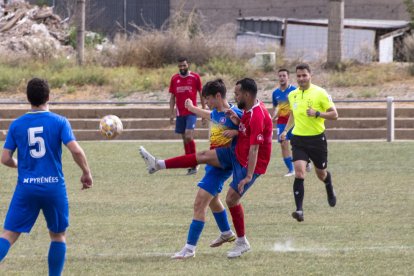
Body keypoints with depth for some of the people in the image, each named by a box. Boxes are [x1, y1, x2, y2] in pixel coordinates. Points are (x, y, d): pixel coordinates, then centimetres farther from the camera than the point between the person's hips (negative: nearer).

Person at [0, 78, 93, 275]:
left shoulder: (17, 125, 2)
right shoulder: (59, 122, -4)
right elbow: (76, 150, -14)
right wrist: (86, 173, 1)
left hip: (26, 187, 1)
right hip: (54, 187, -1)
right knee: (58, 236, 17)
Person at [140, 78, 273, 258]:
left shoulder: (258, 116, -28)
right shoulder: (249, 110, 1)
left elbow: (254, 149, -30)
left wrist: (248, 176, -31)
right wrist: (237, 121, -4)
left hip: (250, 163, -9)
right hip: (237, 153, 9)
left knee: (232, 198, -7)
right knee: (203, 156, 6)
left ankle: (242, 243, 9)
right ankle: (158, 165, 12)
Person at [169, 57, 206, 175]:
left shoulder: (195, 77, -2)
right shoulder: (174, 79, 7)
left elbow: (201, 94, 4)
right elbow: (172, 97, 11)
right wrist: (171, 114, 4)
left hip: (192, 112, -4)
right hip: (180, 113, 4)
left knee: (188, 136, -17)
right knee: (185, 139, 6)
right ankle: (190, 165, 13)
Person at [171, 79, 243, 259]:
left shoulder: (234, 114, -19)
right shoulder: (216, 113, 6)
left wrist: (235, 132, -32)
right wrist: (192, 108, 46)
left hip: (222, 165, -10)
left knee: (200, 203, -15)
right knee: (212, 199, 29)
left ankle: (190, 248, -14)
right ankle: (226, 234, 51)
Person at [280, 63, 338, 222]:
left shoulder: (320, 93, -9)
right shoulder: (292, 95, 6)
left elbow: (334, 115, -8)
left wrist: (317, 113, -23)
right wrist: (286, 130, 12)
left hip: (317, 139, -2)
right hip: (298, 139, 2)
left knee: (321, 174, 14)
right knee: (299, 173, -16)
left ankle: (330, 191, 50)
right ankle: (299, 210, -20)